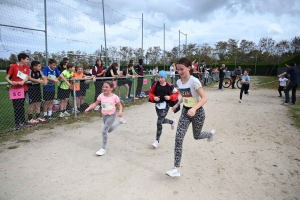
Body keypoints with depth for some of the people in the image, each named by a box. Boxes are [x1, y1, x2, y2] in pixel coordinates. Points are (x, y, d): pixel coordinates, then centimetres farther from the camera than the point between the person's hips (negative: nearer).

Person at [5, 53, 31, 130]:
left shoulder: (27, 67, 4)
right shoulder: (13, 66, -9)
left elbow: (27, 77, -6)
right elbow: (7, 77, -9)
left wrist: (22, 82, -26)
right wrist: (10, 82, -29)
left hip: (23, 89, 4)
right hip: (15, 89, -4)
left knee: (21, 106, 14)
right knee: (16, 107, 0)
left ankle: (23, 121, 22)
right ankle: (17, 123, 8)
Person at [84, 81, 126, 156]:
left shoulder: (114, 97, -17)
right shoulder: (101, 96, -8)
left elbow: (120, 105, -6)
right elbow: (95, 104, 0)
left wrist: (120, 111, -24)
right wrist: (88, 108, -15)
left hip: (111, 115, -6)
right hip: (104, 115, 6)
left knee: (104, 131, -13)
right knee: (109, 130, 25)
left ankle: (103, 149, 4)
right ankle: (120, 121, 50)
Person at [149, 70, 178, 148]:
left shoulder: (169, 86, -10)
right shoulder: (155, 84, -3)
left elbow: (176, 93, 0)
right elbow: (151, 92, 6)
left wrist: (170, 97, -18)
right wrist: (154, 97, -14)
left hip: (165, 105, -5)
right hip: (157, 105, 5)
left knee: (159, 123, -9)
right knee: (161, 120, 23)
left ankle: (157, 141, 3)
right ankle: (172, 122, 56)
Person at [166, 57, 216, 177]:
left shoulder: (194, 81, -21)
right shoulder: (179, 82, -1)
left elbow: (204, 98, -25)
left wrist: (194, 109, -38)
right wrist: (177, 105, 9)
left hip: (197, 112, -5)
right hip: (185, 112, 5)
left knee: (196, 136, 17)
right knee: (178, 138, -8)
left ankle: (211, 133, 54)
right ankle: (177, 168, -3)